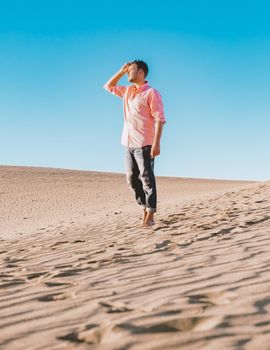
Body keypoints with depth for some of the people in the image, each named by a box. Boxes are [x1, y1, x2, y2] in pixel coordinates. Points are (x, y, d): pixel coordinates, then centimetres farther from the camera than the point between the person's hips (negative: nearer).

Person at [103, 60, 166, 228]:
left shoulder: (151, 93, -8)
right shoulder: (127, 91, 16)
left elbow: (159, 119, -14)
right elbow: (108, 86, 29)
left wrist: (156, 143, -23)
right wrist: (121, 71, 15)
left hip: (144, 144, -8)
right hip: (128, 143, 8)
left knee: (147, 179, -4)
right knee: (132, 179, 9)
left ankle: (150, 216, 1)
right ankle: (145, 209, 19)